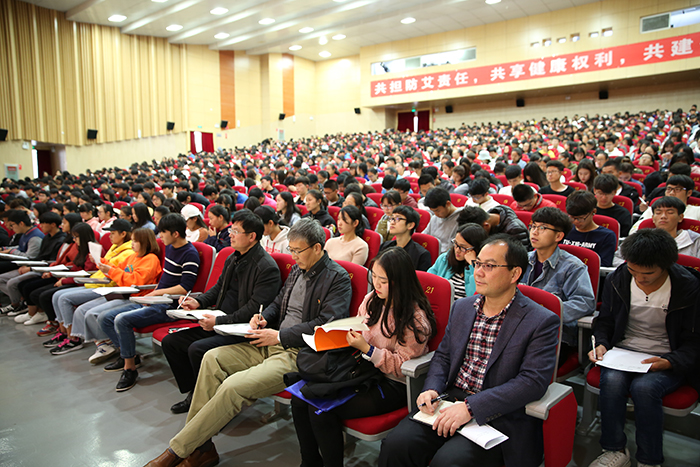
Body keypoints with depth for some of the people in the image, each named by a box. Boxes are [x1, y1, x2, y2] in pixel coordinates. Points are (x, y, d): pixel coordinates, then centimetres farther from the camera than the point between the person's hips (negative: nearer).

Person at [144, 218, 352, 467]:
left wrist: (280, 335, -16)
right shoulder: (297, 269, 15)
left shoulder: (338, 278, -10)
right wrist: (264, 317, 2)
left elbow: (328, 324, -18)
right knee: (212, 358, -8)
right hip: (272, 343, 9)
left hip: (299, 353, -9)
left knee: (233, 387, -25)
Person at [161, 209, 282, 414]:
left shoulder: (267, 267, -17)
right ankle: (193, 393, 14)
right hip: (220, 324, 10)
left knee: (197, 349, -27)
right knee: (170, 342, 4)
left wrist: (220, 322, -20)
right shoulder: (233, 258, 12)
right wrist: (199, 302, 4)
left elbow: (254, 309, -21)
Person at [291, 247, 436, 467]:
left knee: (322, 410, -22)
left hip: (392, 385, -7)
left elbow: (401, 366, -15)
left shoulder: (416, 319, -15)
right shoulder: (371, 300, 6)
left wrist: (366, 349, -24)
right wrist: (343, 336, -3)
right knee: (300, 399, -9)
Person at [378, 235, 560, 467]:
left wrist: (470, 407, -23)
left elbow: (533, 382, -17)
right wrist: (432, 389, -5)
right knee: (395, 445, -16)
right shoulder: (462, 307, 11)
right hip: (450, 401, 5)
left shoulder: (542, 322, -8)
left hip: (498, 417, -4)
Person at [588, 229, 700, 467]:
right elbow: (605, 321, 13)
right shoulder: (617, 279, -1)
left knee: (643, 386, -33)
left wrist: (669, 363, -20)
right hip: (623, 352, 3)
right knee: (611, 380, -30)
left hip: (667, 360, -2)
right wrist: (601, 344, -8)